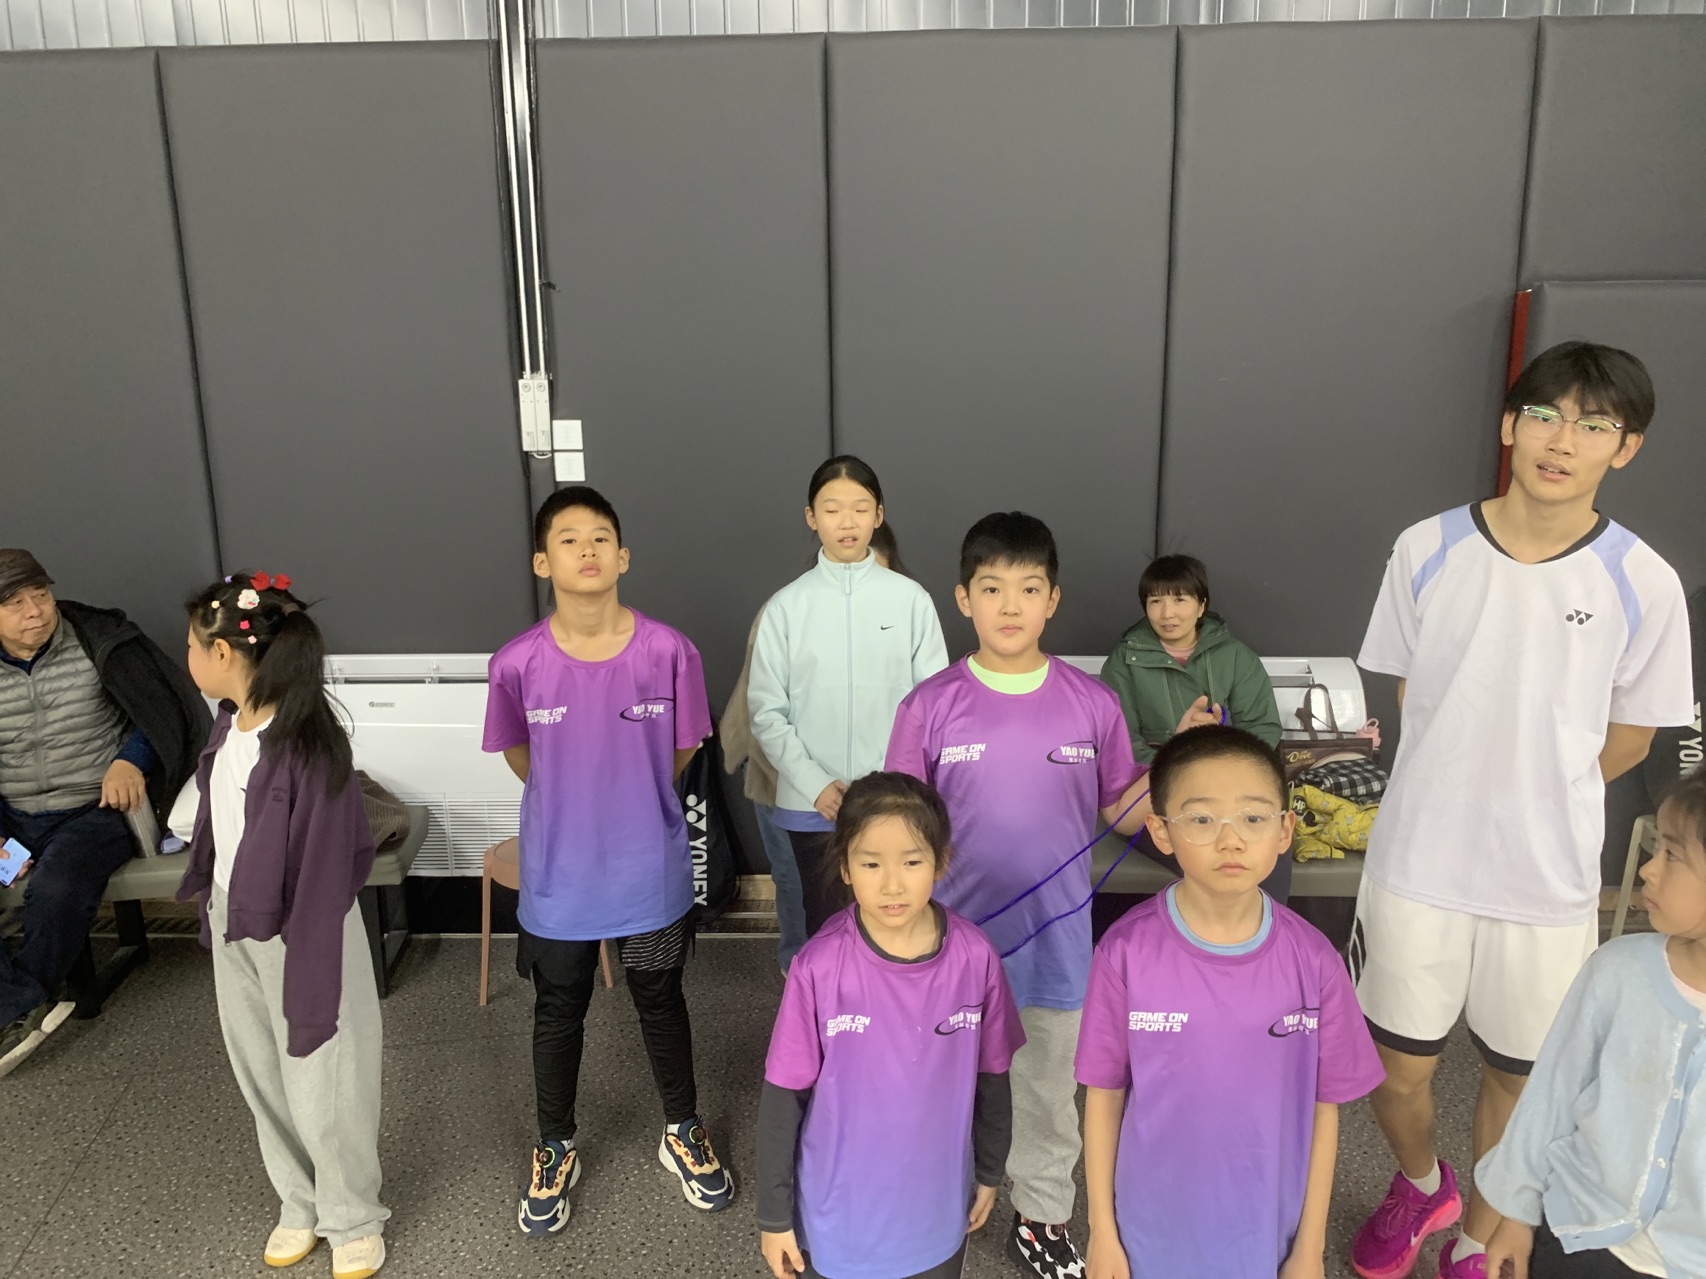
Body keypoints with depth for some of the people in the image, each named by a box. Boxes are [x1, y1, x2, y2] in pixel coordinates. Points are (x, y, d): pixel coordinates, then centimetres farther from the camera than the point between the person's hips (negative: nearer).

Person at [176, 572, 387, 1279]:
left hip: (296, 929, -8)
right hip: (233, 925, 8)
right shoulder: (228, 722, 0)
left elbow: (325, 867, -22)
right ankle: (299, 1205, 39)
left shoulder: (308, 742, -25)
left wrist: (310, 967, -20)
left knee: (320, 1083, 7)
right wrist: (211, 911, 18)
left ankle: (353, 1221, 28)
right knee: (261, 1075, 19)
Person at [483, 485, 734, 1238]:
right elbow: (521, 759, 3)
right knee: (558, 1014, 19)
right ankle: (555, 1149, 43)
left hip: (651, 873, 0)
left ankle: (682, 1133, 43)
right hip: (558, 879, 0)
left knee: (660, 1004, 19)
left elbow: (680, 753, -1)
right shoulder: (517, 664, -15)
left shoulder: (669, 652, -17)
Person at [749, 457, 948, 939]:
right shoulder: (787, 605, -1)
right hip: (813, 806, 1)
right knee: (825, 931, 12)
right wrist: (816, 784, -10)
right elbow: (767, 712, 0)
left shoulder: (910, 599, -2)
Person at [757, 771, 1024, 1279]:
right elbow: (783, 1096, -12)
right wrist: (774, 1213, -5)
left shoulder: (975, 958, -16)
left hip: (937, 1209, 2)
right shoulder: (820, 968, -22)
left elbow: (991, 1075, -1)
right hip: (837, 1213, -2)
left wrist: (989, 1172, 10)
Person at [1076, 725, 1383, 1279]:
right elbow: (1104, 1096, -7)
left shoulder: (1314, 962, -13)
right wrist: (1102, 1233, -2)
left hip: (1267, 1233, 1)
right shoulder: (1127, 952, -17)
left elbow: (1323, 1108, -3)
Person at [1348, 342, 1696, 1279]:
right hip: (1417, 864, 1)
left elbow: (1626, 739, 3)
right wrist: (1467, 794, 5)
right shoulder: (1428, 551, -8)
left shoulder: (1643, 584, -9)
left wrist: (1535, 804, 9)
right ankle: (1421, 1184, 47)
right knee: (1399, 1069, 13)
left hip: (1551, 881, 0)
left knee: (1517, 1078, 17)